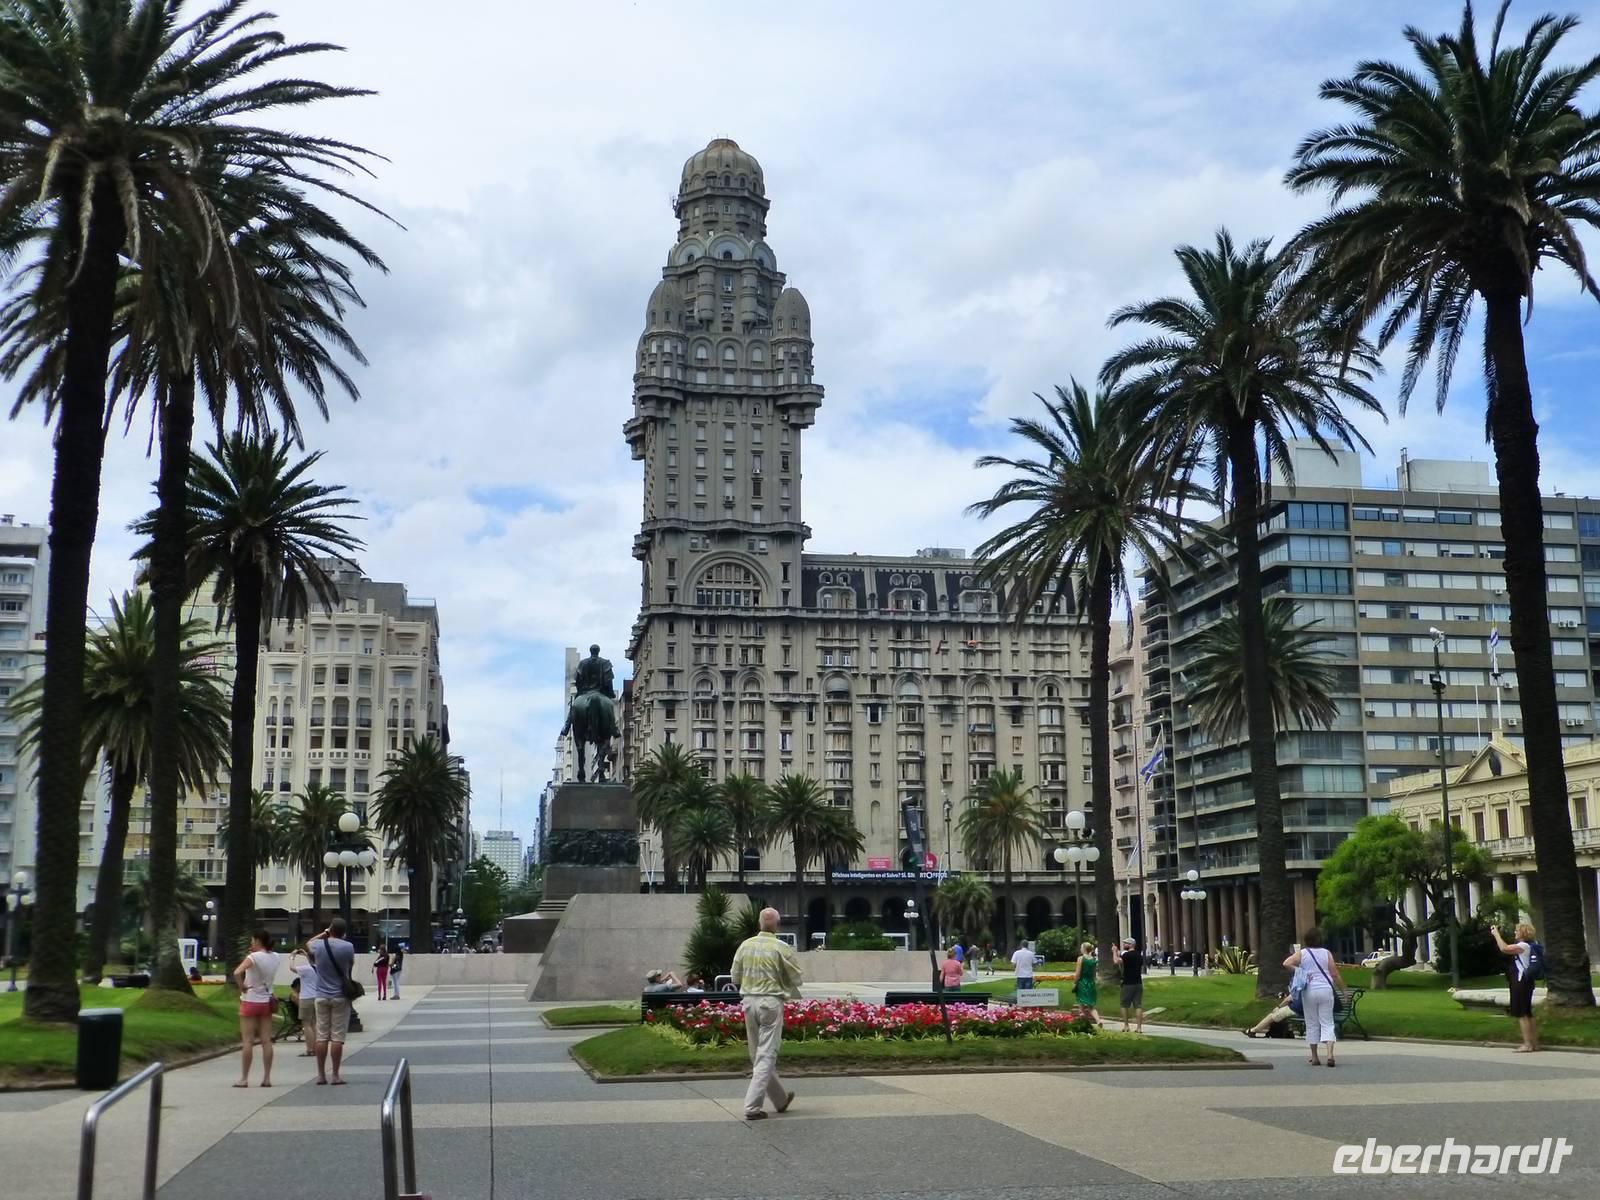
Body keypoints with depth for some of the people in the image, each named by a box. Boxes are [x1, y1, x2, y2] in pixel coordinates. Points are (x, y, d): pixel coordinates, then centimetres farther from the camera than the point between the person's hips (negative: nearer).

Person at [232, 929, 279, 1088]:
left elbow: (237, 973, -30)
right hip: (266, 1002, 6)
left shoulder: (253, 957, -15)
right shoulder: (274, 957, 4)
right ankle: (267, 1078, 5)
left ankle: (244, 1079, 1)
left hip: (250, 1001, -5)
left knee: (247, 1041, -1)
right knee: (266, 1041, 5)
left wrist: (241, 986, -16)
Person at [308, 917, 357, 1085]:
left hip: (322, 996, 3)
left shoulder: (318, 945, -3)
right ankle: (335, 1076, 0)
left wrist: (323, 934, 25)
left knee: (321, 1037, 7)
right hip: (340, 996, -3)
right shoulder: (347, 947, -12)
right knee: (337, 1037, -1)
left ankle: (321, 1075, 10)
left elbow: (308, 944, 21)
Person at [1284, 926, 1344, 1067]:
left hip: (1309, 991, 0)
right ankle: (1330, 1054, -16)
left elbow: (1286, 963, -12)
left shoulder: (1301, 953, 1)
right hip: (1326, 990, 0)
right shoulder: (1326, 953, 2)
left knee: (1312, 1024, 10)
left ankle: (1314, 1057, 13)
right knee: (1327, 1023, 2)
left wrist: (1299, 971, -1)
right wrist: (1343, 990, 9)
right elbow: (1335, 975, 0)